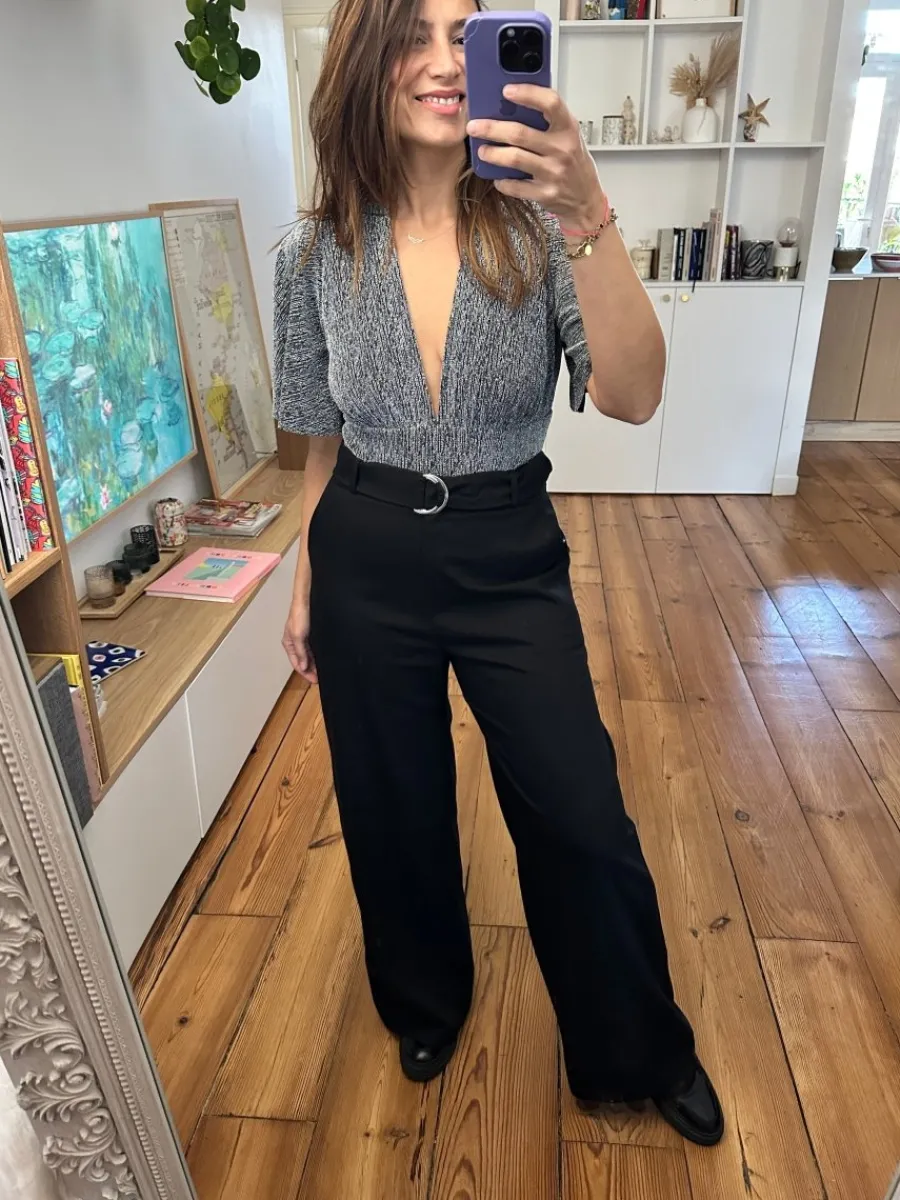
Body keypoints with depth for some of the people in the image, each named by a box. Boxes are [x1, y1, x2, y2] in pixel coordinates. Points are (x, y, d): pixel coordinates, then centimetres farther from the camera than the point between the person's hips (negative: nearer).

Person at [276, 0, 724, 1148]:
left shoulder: (536, 224, -6)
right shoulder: (317, 252, -2)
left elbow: (632, 397, -21)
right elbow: (325, 442, 6)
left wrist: (590, 220, -33)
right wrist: (304, 588, 11)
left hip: (511, 561, -1)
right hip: (368, 567, 2)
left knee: (583, 824, 8)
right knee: (394, 815, 17)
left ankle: (641, 1049, 40)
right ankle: (427, 1005, 51)